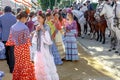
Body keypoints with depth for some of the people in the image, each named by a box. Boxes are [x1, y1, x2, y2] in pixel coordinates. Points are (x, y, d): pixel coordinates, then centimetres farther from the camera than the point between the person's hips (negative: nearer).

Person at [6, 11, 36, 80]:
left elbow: (11, 38, 2)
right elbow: (27, 40, -16)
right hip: (24, 48, -5)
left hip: (16, 48, 6)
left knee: (17, 63, 18)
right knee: (25, 64, 8)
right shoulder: (25, 28, -18)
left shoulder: (13, 27, -1)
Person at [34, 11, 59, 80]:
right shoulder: (38, 27, 6)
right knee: (39, 65, 15)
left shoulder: (46, 27, -14)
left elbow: (48, 39, -21)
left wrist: (43, 30, -26)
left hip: (45, 49, -7)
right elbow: (36, 38, 12)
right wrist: (36, 31, -4)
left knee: (46, 65, -1)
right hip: (39, 49, 7)